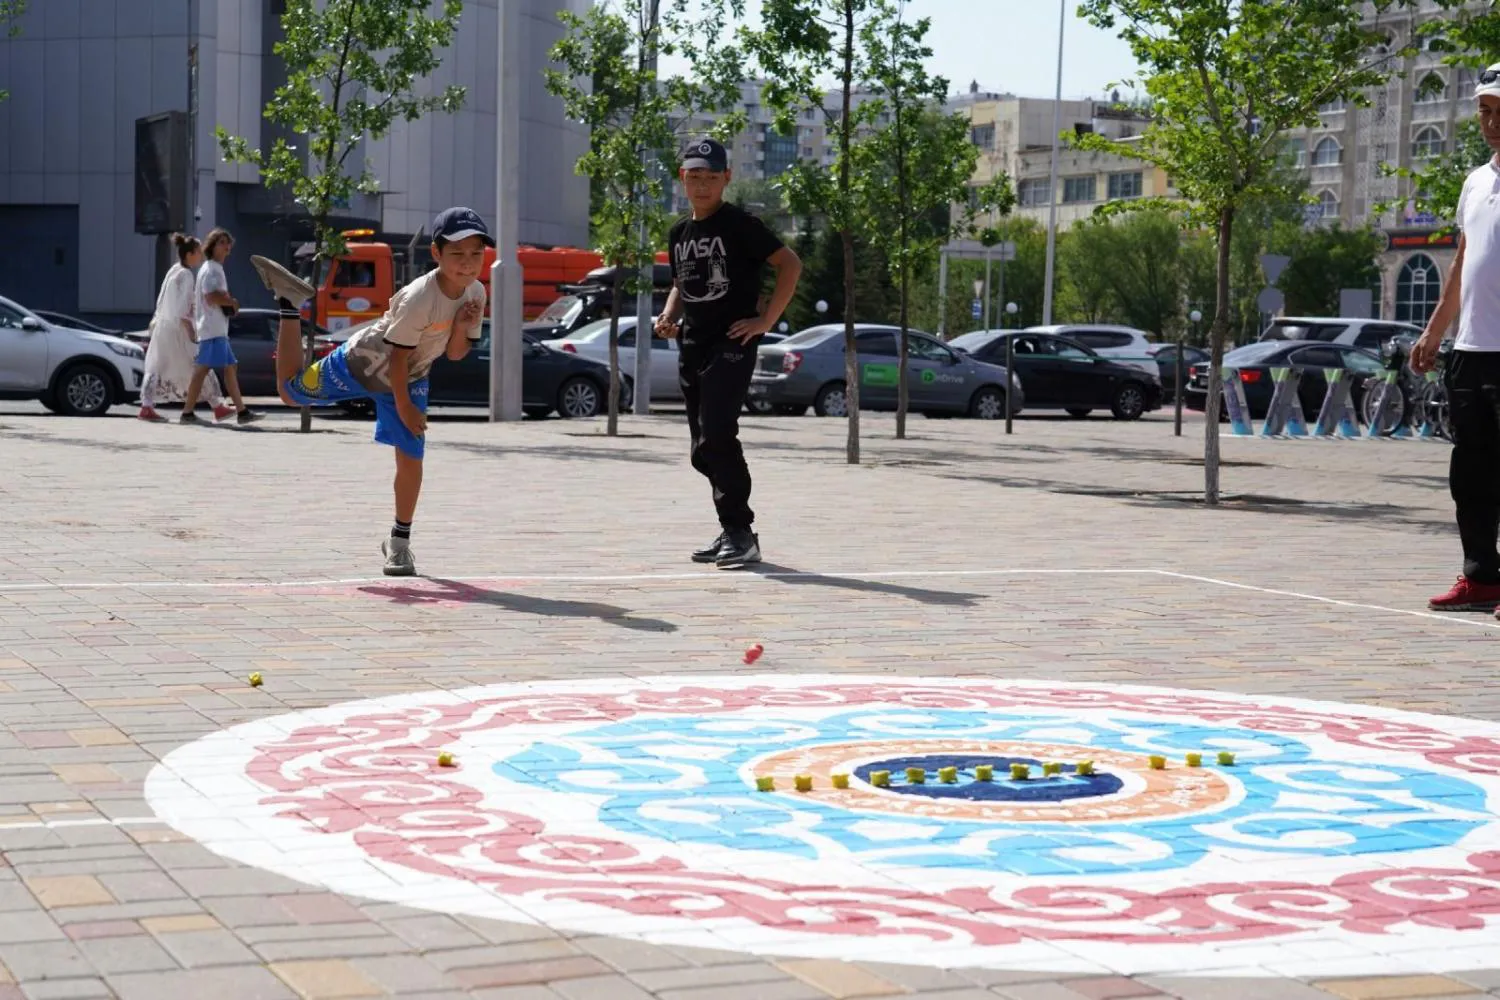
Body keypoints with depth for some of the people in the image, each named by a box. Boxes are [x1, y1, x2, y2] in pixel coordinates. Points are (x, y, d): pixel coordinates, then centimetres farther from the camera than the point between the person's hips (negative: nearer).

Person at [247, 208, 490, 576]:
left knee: (411, 459, -2)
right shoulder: (420, 297, -35)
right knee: (291, 393, 11)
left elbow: (455, 354, -5)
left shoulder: (475, 293, -14)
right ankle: (289, 301, 23)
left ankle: (400, 540, 13)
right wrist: (403, 407, -18)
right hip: (364, 362, -5)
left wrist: (462, 326, -25)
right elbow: (397, 357, -26)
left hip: (410, 378, 5)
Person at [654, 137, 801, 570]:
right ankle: (732, 533, 20)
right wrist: (668, 317, 9)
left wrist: (766, 320, -14)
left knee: (716, 438, -20)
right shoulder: (679, 233, 14)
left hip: (731, 344, -8)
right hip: (691, 348, 8)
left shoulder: (739, 224, -7)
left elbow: (790, 264, -11)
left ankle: (741, 534, -14)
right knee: (703, 450, 10)